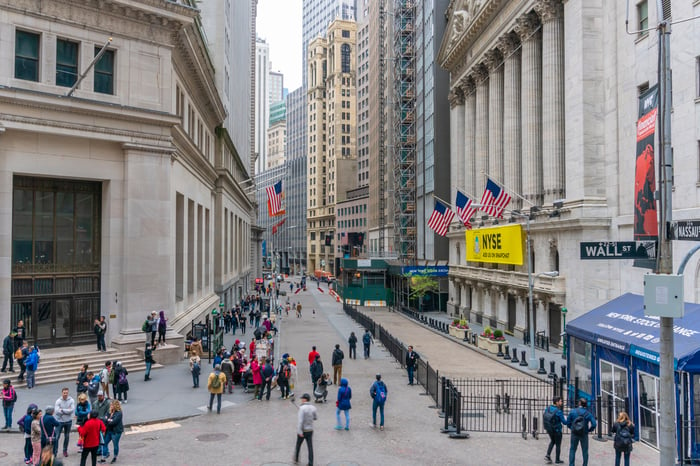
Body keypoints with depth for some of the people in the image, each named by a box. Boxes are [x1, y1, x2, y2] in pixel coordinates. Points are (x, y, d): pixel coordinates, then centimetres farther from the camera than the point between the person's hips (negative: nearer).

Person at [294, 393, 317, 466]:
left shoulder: (302, 408, -20)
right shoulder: (313, 407, -2)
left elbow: (300, 420, -27)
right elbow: (315, 418, 13)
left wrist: (299, 432, -28)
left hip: (302, 431, -4)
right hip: (310, 430, 4)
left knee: (298, 445, 20)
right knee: (310, 447, 6)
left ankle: (296, 459, 39)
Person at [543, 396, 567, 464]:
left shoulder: (547, 409, -7)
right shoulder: (558, 411, -25)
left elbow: (545, 418, 4)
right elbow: (564, 422, -20)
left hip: (549, 429, 5)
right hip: (557, 430, -5)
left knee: (552, 441, 28)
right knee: (558, 445, 15)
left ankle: (548, 455, 15)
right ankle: (557, 460, 28)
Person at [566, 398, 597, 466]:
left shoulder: (573, 411, -7)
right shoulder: (588, 414, -8)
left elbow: (568, 423, -4)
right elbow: (594, 424, -16)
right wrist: (589, 430, 2)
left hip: (574, 434, 0)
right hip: (584, 435, 0)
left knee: (572, 450, 11)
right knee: (585, 451, 14)